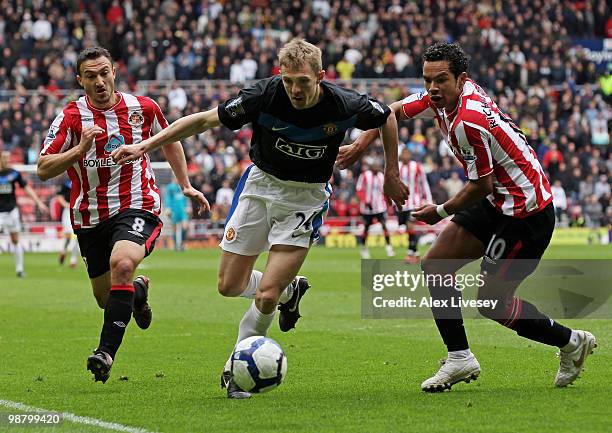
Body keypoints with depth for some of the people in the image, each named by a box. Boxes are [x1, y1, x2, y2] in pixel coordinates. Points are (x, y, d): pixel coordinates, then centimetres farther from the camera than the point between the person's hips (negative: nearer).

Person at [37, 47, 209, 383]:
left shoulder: (142, 108, 0)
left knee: (122, 262, -32)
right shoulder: (71, 117, -5)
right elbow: (43, 169, -11)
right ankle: (138, 290, 49)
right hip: (90, 215, 2)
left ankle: (106, 352, -31)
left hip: (137, 207, -2)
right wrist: (79, 149, -25)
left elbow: (170, 140, 20)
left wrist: (186, 186, 18)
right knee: (106, 299, 10)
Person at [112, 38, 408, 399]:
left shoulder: (344, 105, -22)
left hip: (307, 197, -2)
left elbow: (387, 118, 0)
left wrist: (392, 175, 3)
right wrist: (146, 145, -19)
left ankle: (237, 367, 11)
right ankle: (290, 288, 36)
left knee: (266, 295, -13)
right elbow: (204, 120, -14)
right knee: (230, 285, 6)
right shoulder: (264, 95, -23)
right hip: (261, 184, 2)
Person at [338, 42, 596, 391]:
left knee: (492, 303, -5)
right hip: (498, 203, 10)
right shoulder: (444, 98, -1)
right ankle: (460, 359, 8)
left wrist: (441, 211, -4)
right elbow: (395, 111, 16)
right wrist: (361, 144, 6)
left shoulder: (467, 122, -27)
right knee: (435, 265, 5)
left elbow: (481, 186, -20)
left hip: (527, 211, -10)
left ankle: (570, 341, 14)